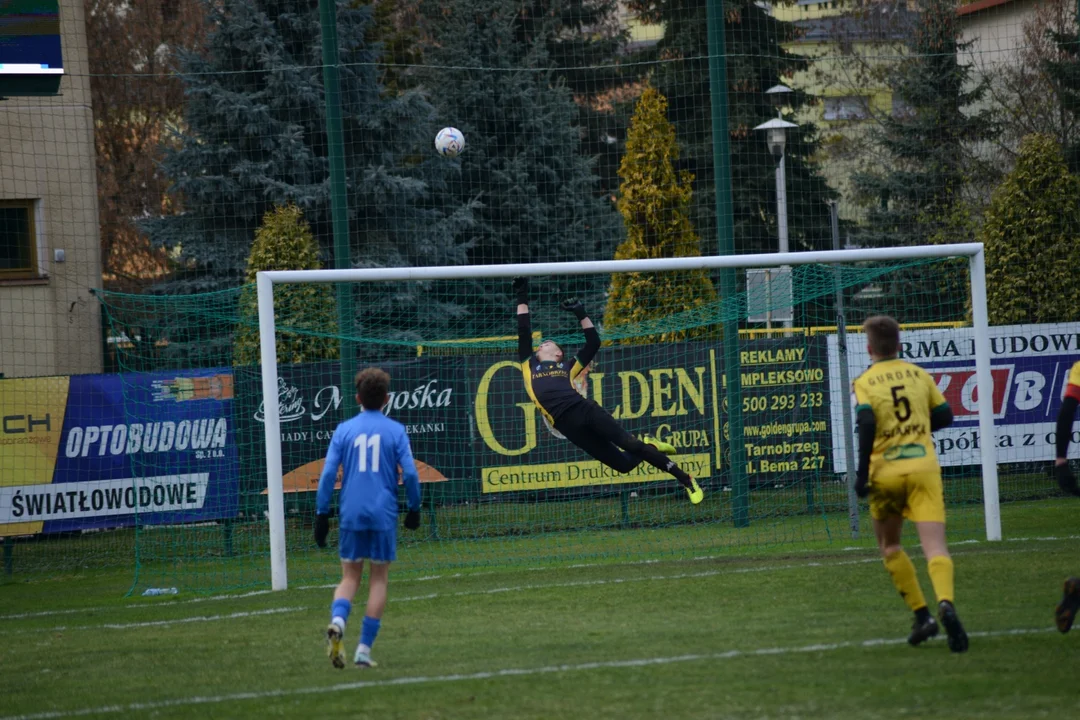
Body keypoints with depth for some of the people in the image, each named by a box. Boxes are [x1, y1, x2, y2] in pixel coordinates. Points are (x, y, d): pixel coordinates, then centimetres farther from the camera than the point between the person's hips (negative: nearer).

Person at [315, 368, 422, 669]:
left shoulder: (344, 430, 4)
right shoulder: (395, 430, 1)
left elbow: (328, 473, -1)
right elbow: (410, 473, -4)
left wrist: (322, 514, 3)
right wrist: (414, 509, 9)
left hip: (351, 514, 1)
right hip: (383, 514, -1)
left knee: (350, 576, 11)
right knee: (378, 579, 7)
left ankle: (337, 621, -20)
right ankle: (364, 650, 3)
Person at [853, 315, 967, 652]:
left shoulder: (865, 382, 0)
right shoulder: (919, 374, 10)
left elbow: (867, 424, -15)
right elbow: (944, 416, 15)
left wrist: (862, 473, -12)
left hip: (887, 472, -1)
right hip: (924, 466, 1)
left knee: (889, 546, 19)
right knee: (934, 546, -9)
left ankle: (922, 615, 11)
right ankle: (946, 603, -37)